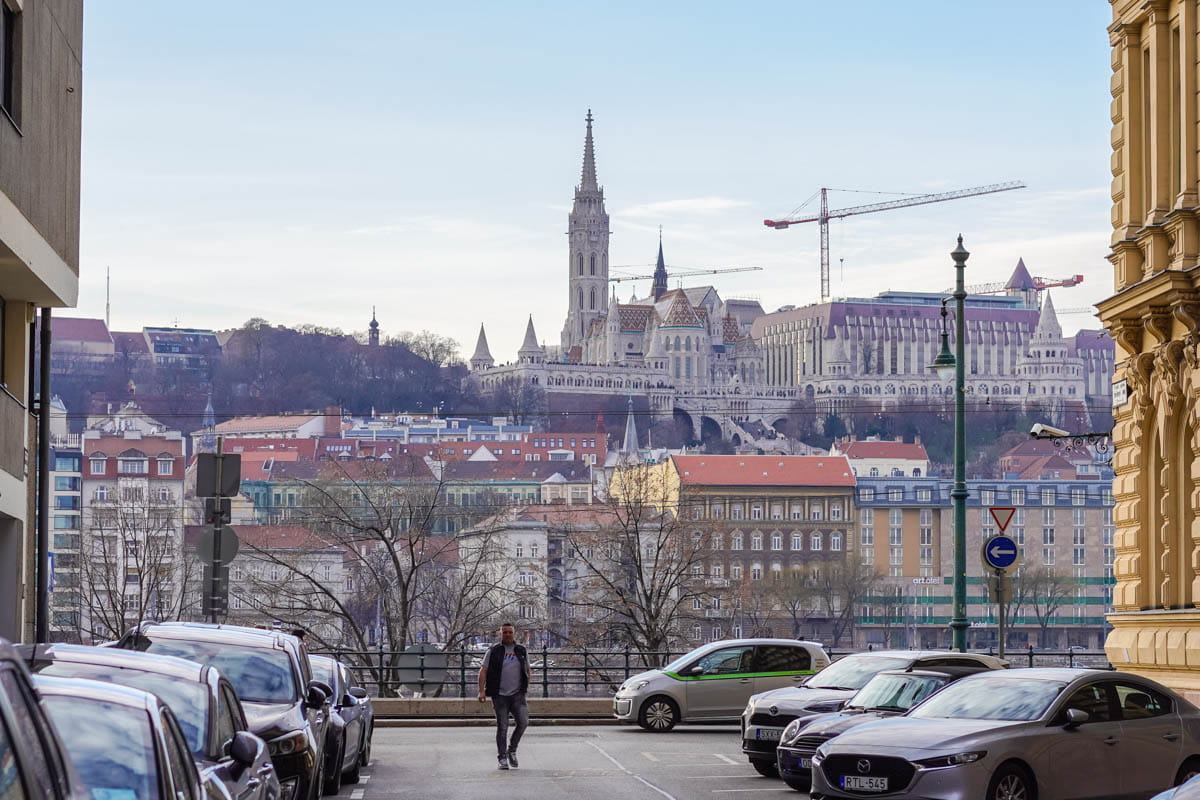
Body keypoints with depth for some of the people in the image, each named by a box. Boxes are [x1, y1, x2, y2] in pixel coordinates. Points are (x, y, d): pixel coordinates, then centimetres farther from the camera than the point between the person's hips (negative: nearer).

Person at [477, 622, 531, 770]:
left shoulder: (521, 651, 12)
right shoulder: (494, 651, 4)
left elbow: (528, 672, 23)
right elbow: (483, 671, 0)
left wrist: (525, 687, 9)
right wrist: (481, 691, -10)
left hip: (517, 695, 2)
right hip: (500, 695, -2)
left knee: (523, 722, -13)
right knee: (502, 727, -2)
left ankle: (512, 750, 7)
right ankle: (502, 758, 8)